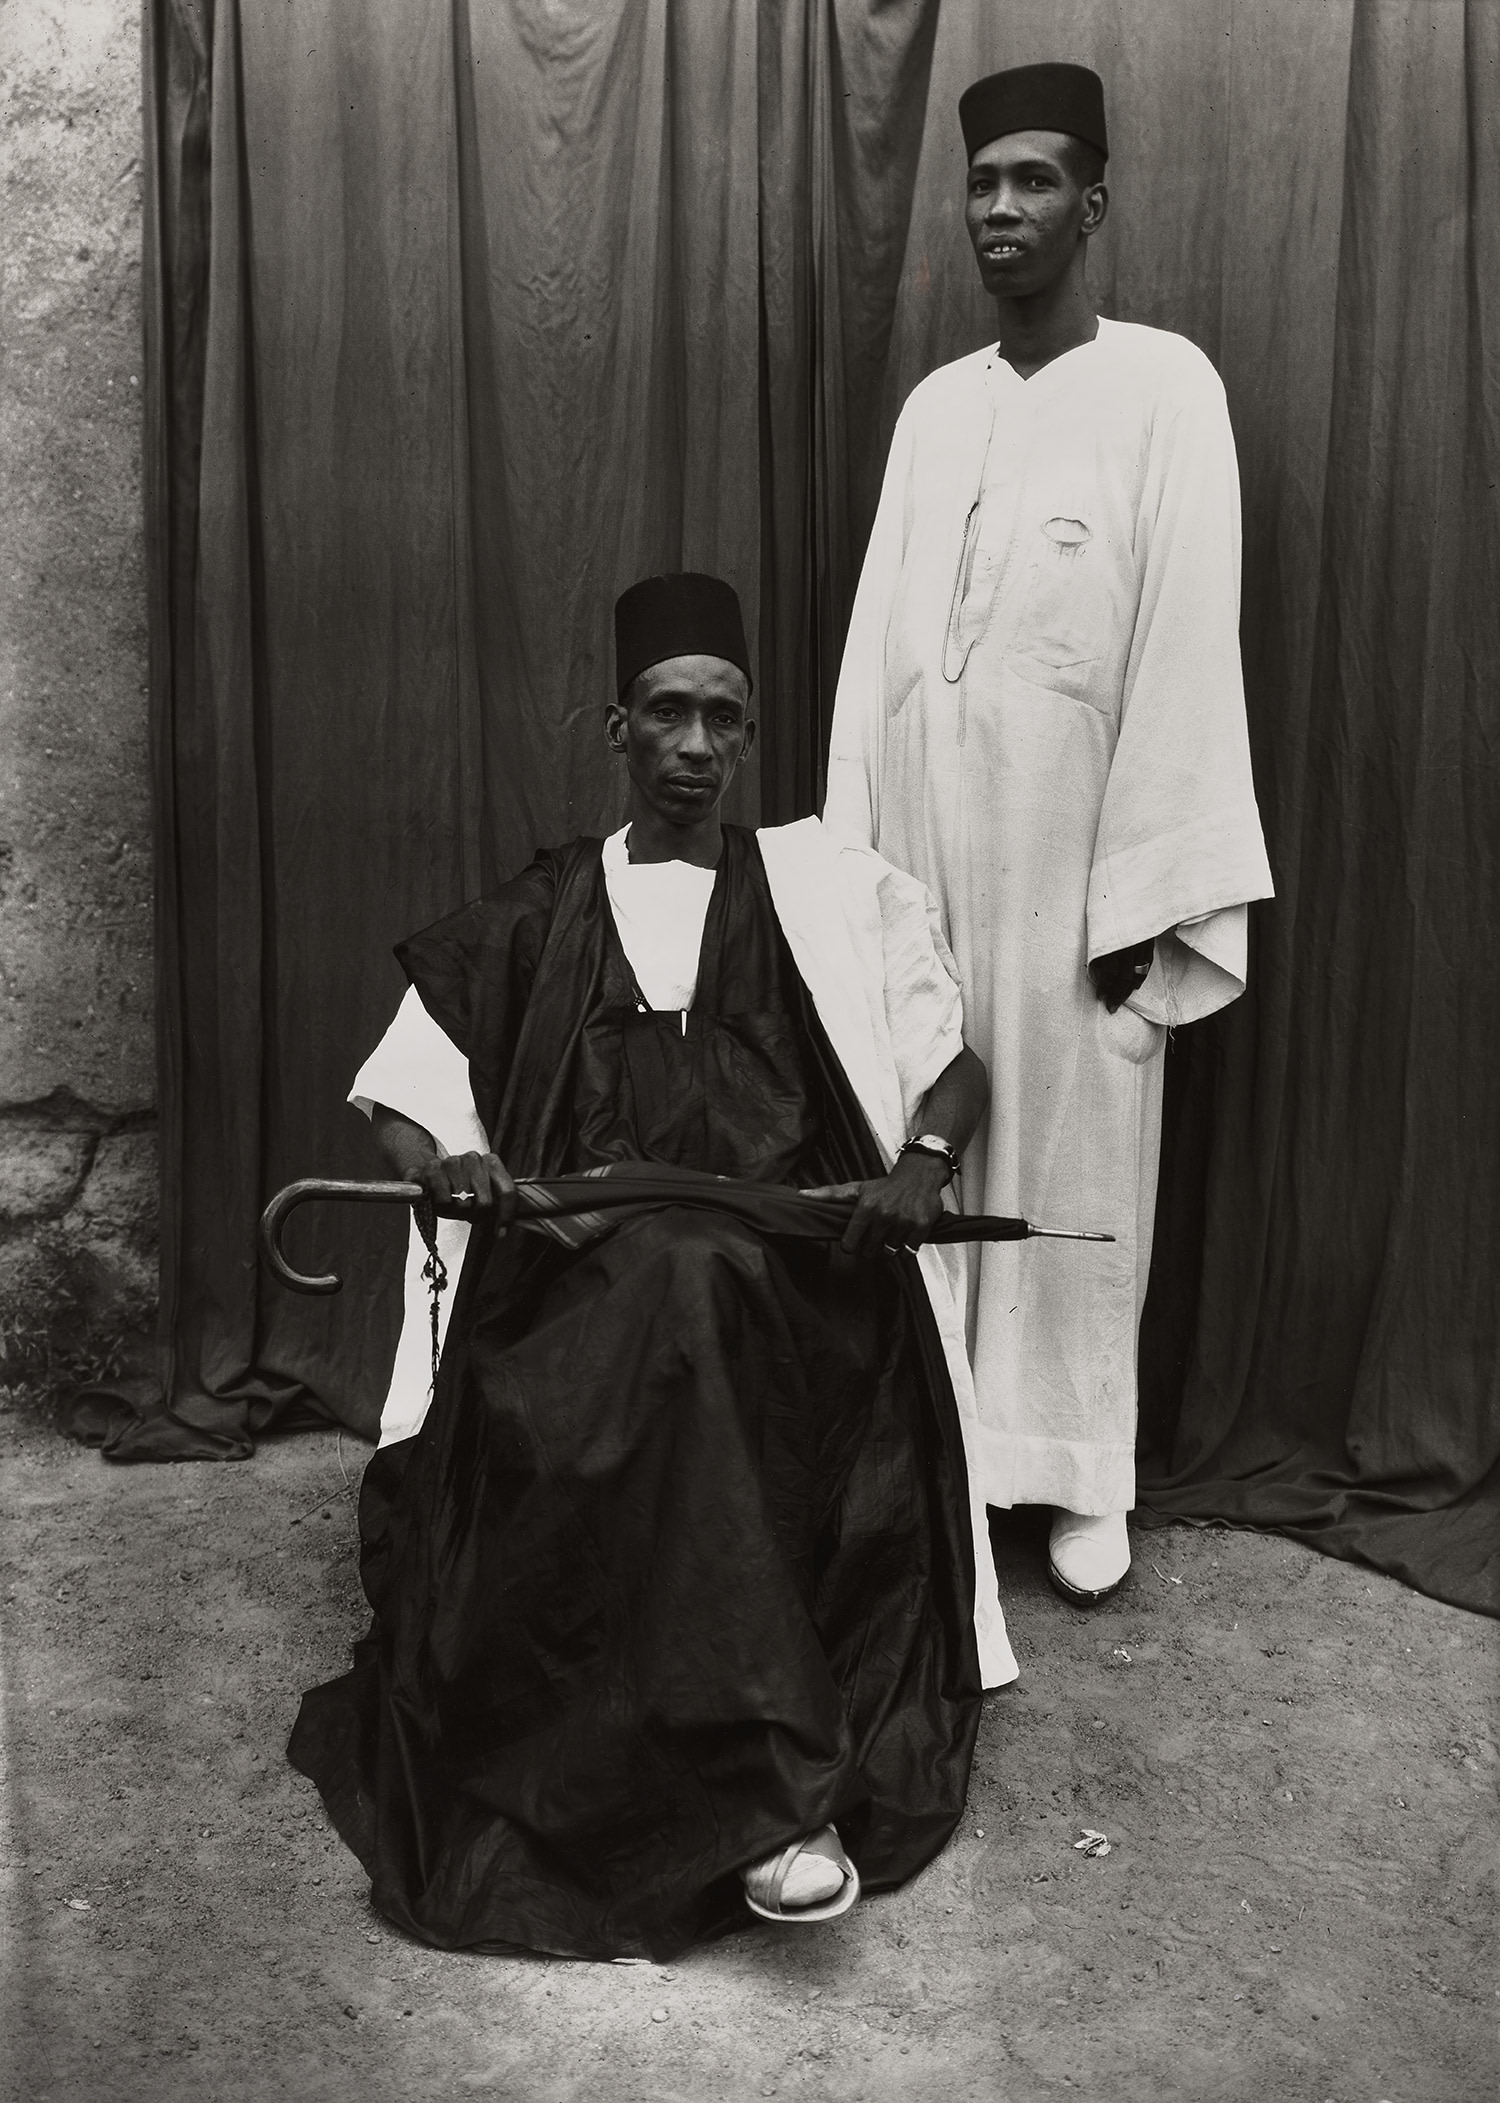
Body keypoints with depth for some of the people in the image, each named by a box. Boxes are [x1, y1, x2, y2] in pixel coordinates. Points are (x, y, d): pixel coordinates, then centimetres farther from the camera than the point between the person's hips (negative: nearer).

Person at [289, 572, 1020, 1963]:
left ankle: (760, 1778, -29)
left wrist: (924, 1157, -9)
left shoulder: (825, 892, 17)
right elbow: (402, 1090, 16)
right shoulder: (540, 915, 19)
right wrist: (445, 1156, -8)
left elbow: (952, 1062, 14)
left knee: (695, 1294, -36)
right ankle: (782, 1787, -32)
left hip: (794, 1262, 0)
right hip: (577, 1264, 0)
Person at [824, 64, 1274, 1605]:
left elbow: (1188, 645, -10)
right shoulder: (934, 405, 12)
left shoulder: (1164, 387, -4)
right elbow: (877, 636, 9)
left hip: (1070, 860, -4)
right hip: (922, 850, 5)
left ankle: (1082, 1476, 19)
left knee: (1071, 1164, 4)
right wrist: (847, 854, 4)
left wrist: (1145, 896, -15)